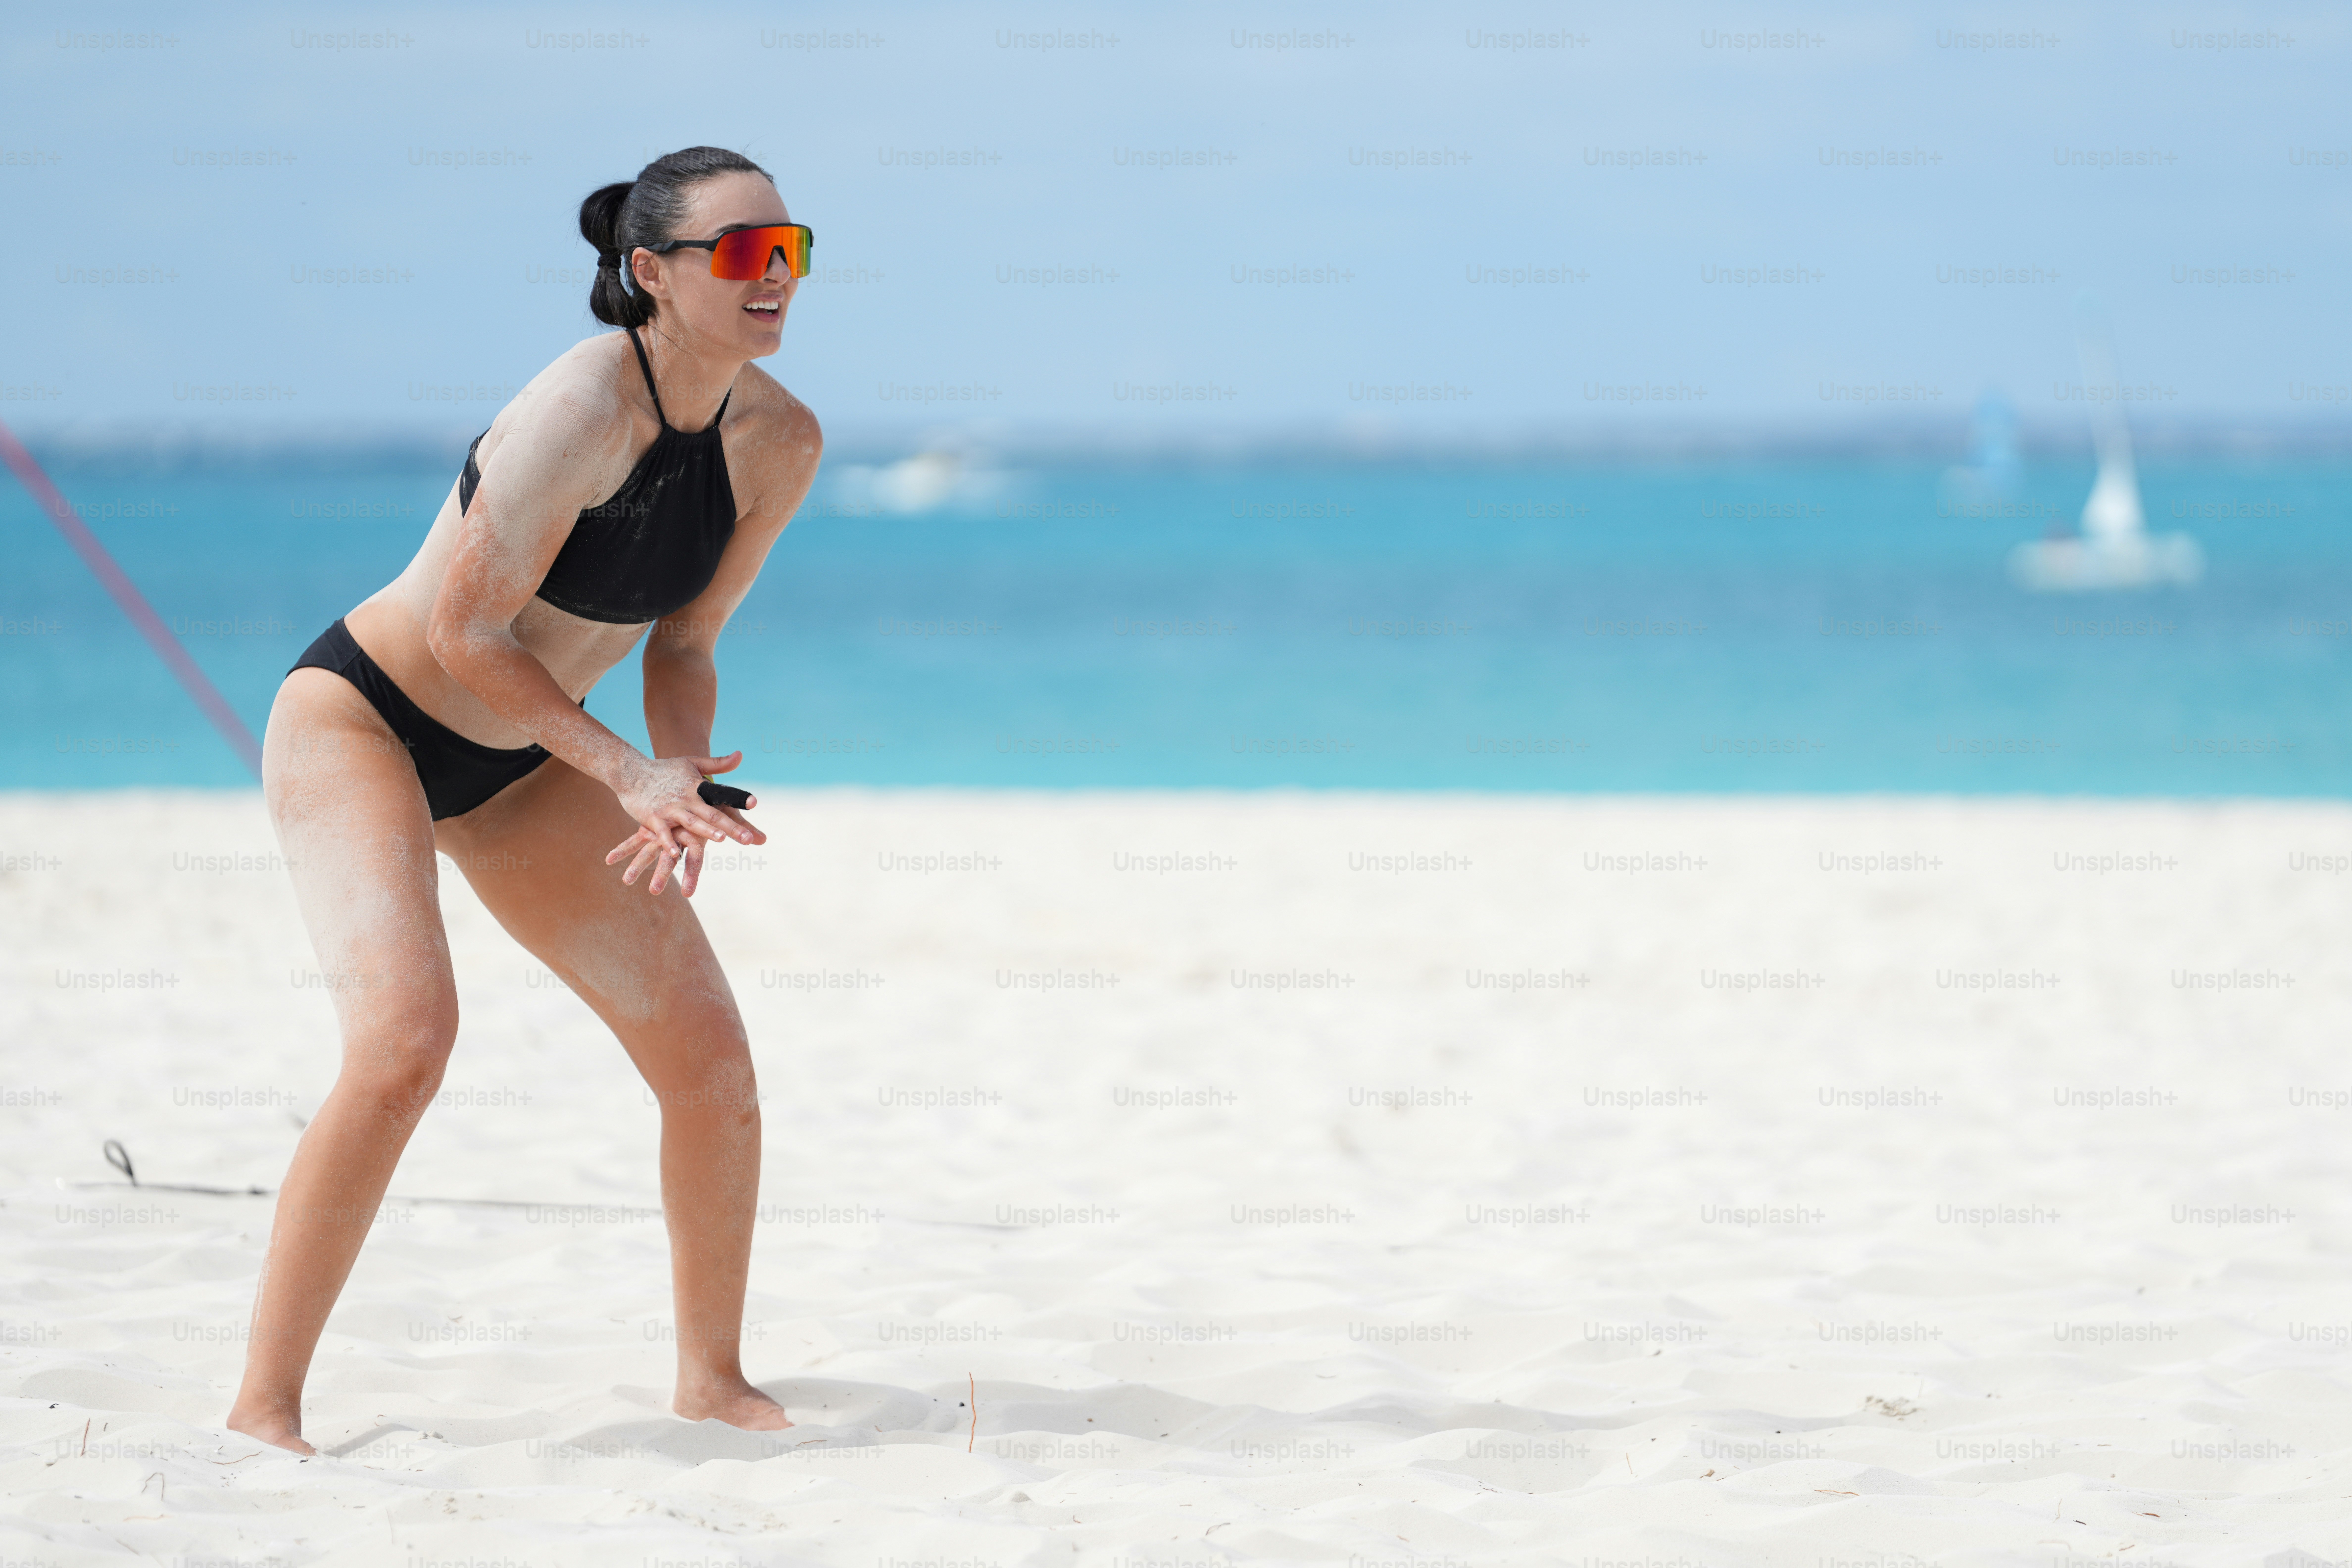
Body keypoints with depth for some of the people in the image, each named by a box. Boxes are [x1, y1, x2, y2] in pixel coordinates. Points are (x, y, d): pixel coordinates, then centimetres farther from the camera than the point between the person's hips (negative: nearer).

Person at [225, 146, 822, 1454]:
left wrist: (686, 783, -15)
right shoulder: (584, 411, -29)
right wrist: (629, 772, -23)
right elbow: (464, 630, -25)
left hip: (517, 767, 7)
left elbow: (683, 644, 3)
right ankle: (265, 1407, -18)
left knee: (711, 1054, 3)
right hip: (361, 719, -7)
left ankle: (713, 1380, 22)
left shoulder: (780, 445, -7)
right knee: (406, 1041, -28)